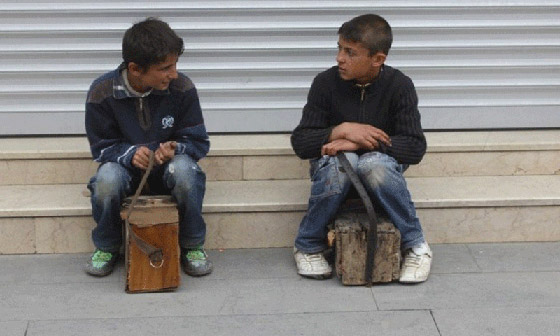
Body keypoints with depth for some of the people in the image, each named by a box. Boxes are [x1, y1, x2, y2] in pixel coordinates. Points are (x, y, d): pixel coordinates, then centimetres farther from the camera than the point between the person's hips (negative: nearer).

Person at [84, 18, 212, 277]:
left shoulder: (181, 88, -15)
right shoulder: (102, 92, -16)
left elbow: (198, 142, -5)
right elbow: (101, 147, -6)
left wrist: (175, 149, -29)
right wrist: (130, 154, -28)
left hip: (168, 167, 0)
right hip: (126, 166, 0)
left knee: (184, 168, -36)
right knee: (107, 177, -36)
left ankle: (192, 246, -12)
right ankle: (106, 247, -6)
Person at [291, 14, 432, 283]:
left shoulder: (399, 85, -10)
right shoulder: (326, 82, -9)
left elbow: (416, 147, -18)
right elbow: (300, 142, -10)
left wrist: (357, 143, -28)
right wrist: (343, 130, -27)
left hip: (380, 167, 0)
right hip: (334, 170, 0)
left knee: (375, 163, -37)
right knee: (340, 162, -36)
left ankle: (416, 246, -17)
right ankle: (307, 247, -15)